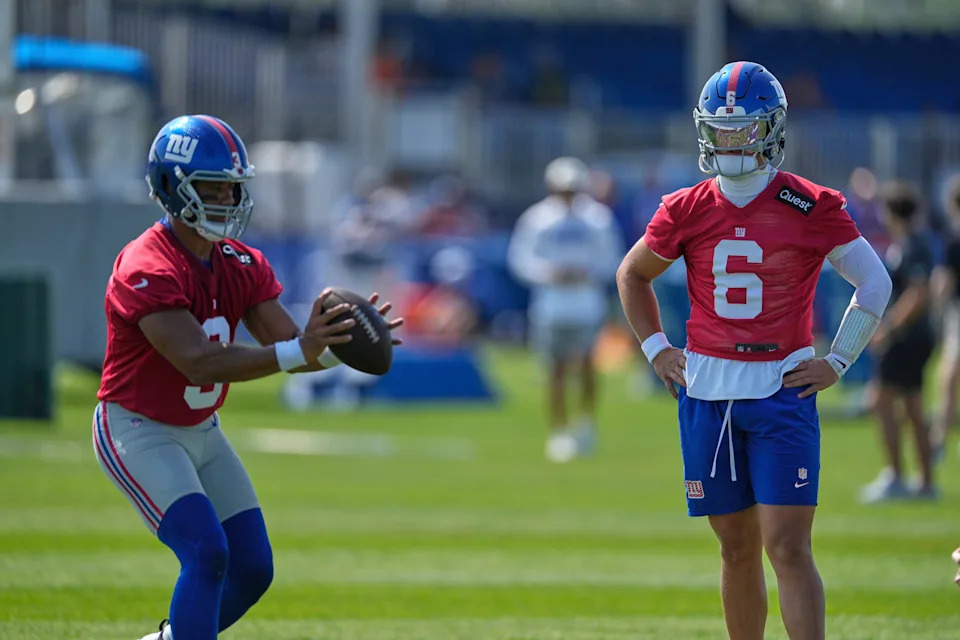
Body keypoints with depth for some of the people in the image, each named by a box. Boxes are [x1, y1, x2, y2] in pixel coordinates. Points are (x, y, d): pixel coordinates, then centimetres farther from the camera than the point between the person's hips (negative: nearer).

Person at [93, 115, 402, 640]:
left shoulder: (241, 265, 1)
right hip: (137, 432, -8)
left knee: (252, 568, 4)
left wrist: (339, 343, -27)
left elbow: (291, 347, -4)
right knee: (207, 553, -23)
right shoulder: (147, 271, -25)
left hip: (200, 432, 8)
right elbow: (198, 363, -35)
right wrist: (297, 350, -45)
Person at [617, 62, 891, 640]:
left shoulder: (811, 208, -5)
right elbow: (633, 274, 21)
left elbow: (875, 282, 5)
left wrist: (837, 363, 1)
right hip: (707, 391, 3)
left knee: (788, 549, -10)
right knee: (738, 550, 10)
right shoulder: (687, 211, 3)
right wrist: (656, 349, 11)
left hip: (783, 390, -3)